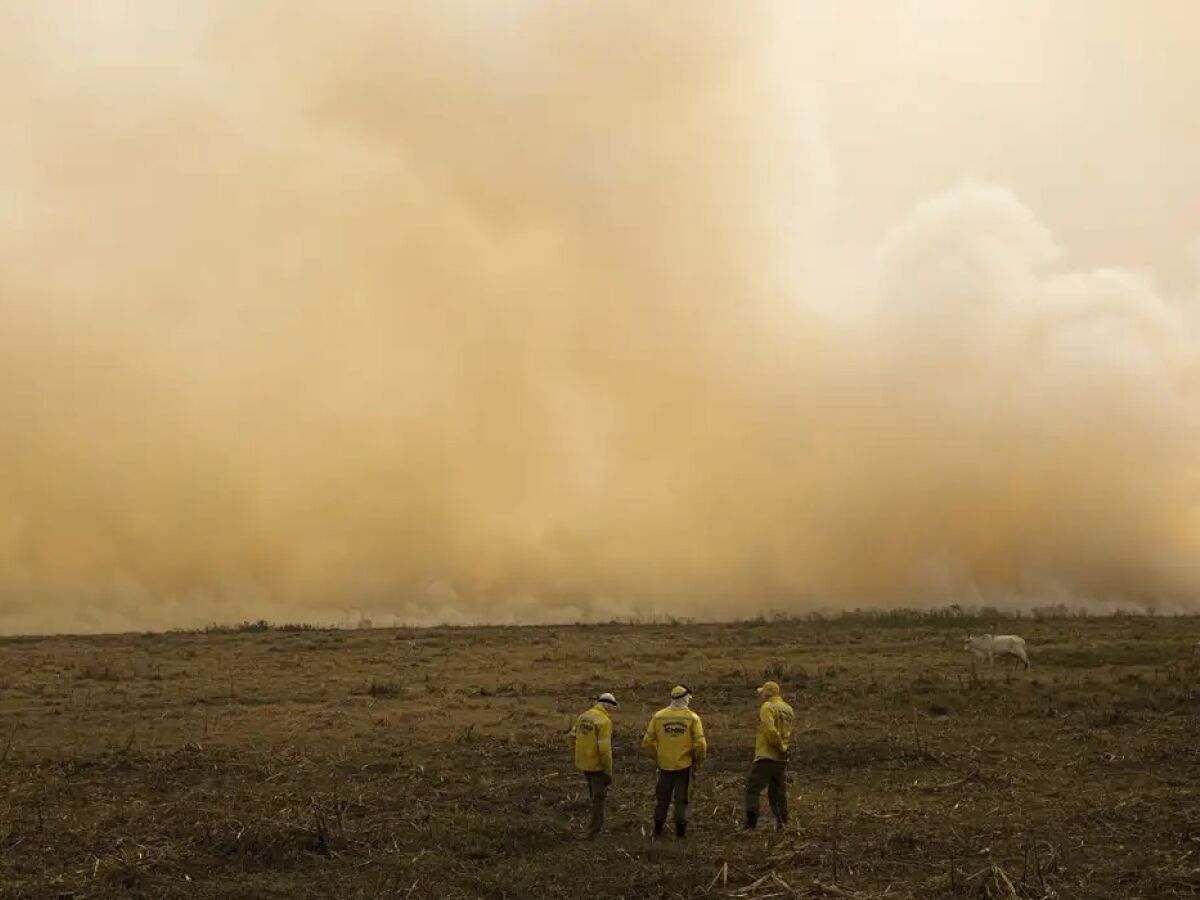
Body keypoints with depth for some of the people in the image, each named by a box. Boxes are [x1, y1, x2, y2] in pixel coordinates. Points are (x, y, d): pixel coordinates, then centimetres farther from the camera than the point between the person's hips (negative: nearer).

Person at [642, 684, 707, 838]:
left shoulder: (658, 716, -4)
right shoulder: (692, 717, -9)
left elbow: (647, 742, -3)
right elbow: (700, 745, -13)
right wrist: (699, 761, 5)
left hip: (664, 765, 2)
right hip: (684, 766, -2)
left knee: (662, 798, 17)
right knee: (681, 799, 11)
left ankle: (658, 829, 22)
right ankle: (681, 830, 14)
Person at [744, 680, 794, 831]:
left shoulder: (767, 707, -10)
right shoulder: (788, 710, 13)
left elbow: (770, 731, -21)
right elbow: (788, 734, 12)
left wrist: (781, 747, -10)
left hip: (766, 756, -7)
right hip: (782, 758, 7)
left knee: (752, 788, -3)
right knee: (778, 792, 14)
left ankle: (751, 822, -10)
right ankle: (781, 822, 11)